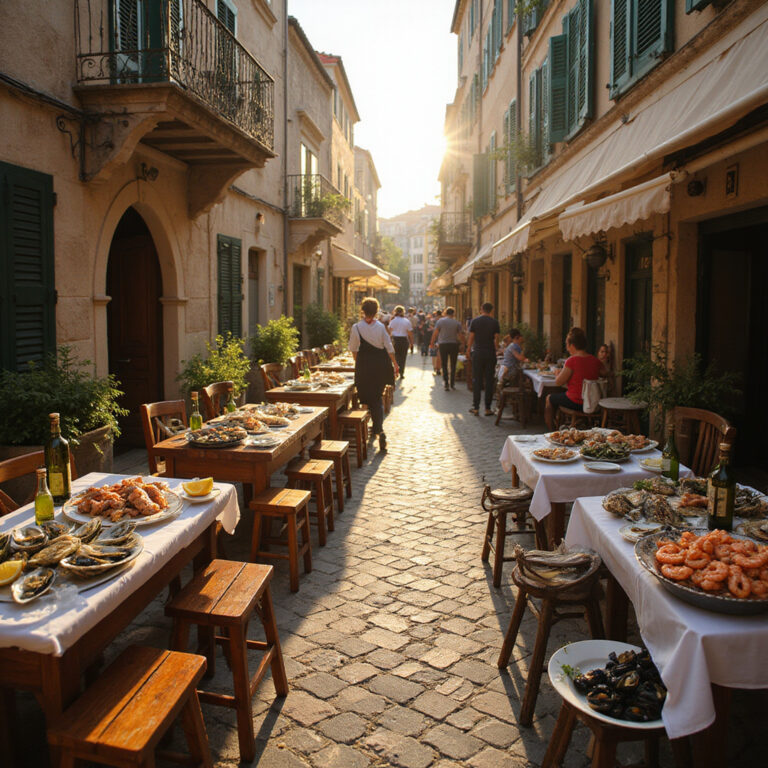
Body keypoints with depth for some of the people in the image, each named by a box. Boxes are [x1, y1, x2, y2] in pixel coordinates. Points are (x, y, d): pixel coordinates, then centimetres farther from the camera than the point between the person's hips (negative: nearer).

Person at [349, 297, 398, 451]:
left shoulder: (356, 327, -6)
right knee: (377, 396, 14)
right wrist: (395, 364, 8)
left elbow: (353, 349, 2)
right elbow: (389, 347, -2)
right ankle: (378, 428, 9)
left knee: (369, 398, 7)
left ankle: (378, 428, 1)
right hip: (381, 364, 2)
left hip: (364, 365, -2)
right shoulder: (380, 327, -3)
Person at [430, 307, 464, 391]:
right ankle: (452, 384, 12)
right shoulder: (457, 323, 0)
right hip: (454, 345, 1)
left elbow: (435, 334, -4)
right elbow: (460, 336, 0)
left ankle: (446, 384, -1)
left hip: (443, 345, -1)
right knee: (453, 365, 11)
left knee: (444, 365, 6)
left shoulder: (440, 321, -2)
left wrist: (432, 343, 5)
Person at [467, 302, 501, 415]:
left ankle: (476, 407, 6)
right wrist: (495, 350, 11)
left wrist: (468, 350, 11)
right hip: (490, 354, 0)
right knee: (489, 381, 5)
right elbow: (496, 339, -2)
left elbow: (471, 338, -1)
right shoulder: (494, 322, -1)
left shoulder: (475, 321, -1)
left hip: (477, 353, 0)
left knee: (476, 380, 5)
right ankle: (487, 408, 6)